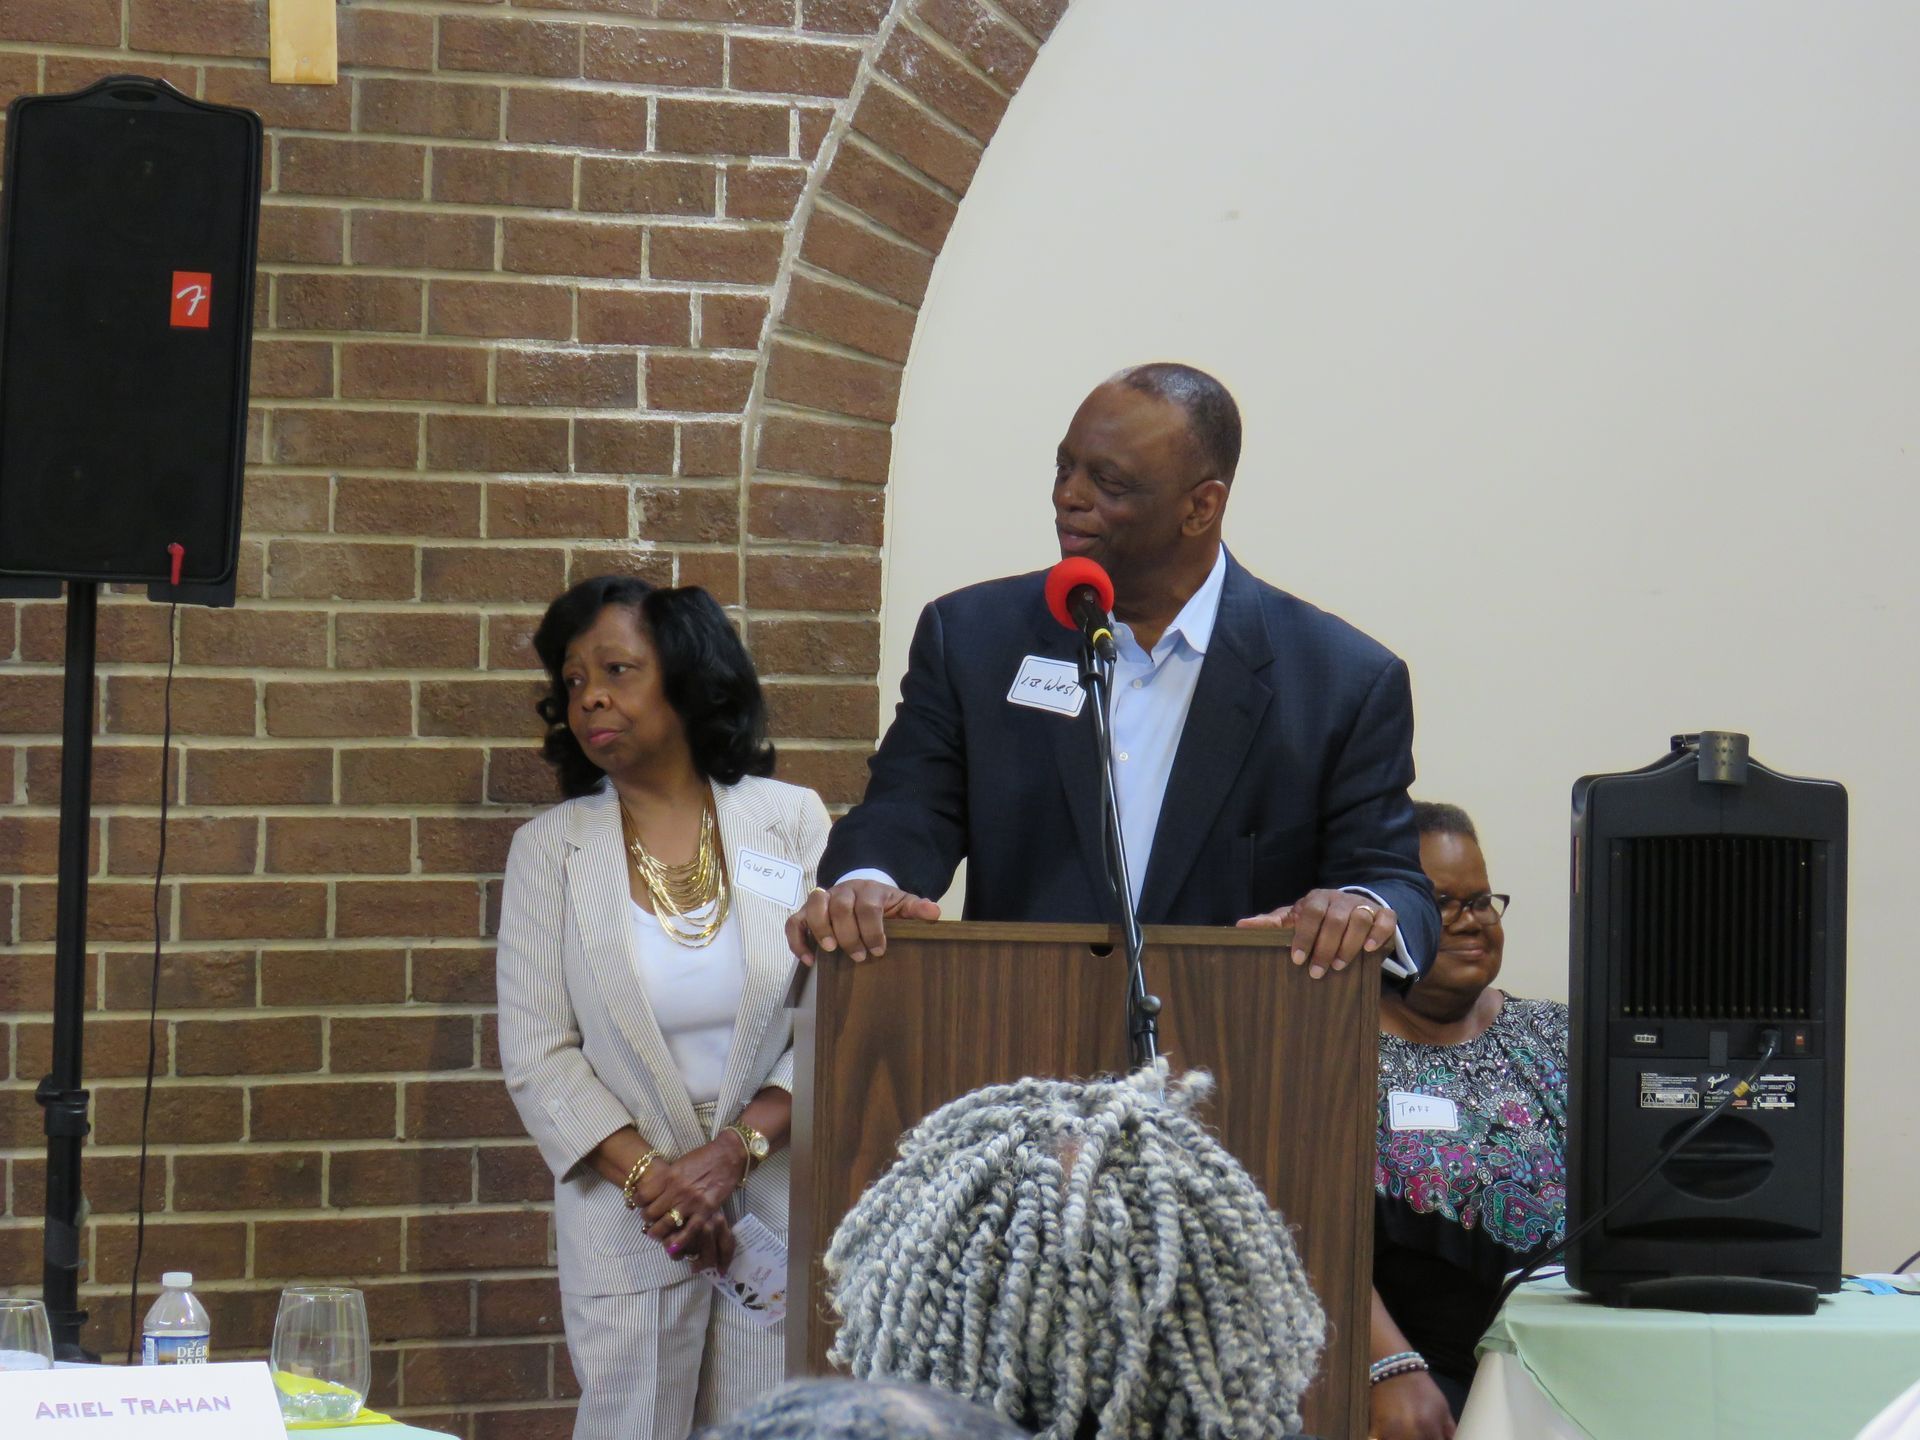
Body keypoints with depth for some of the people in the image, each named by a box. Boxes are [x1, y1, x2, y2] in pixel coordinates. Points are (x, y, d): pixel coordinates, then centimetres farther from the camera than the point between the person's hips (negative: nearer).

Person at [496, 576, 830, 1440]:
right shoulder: (549, 849, 5)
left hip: (780, 1203, 0)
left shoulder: (790, 821, 4)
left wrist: (734, 1151, -13)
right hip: (626, 1223, 0)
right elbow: (537, 1057, -1)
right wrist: (649, 1177, -12)